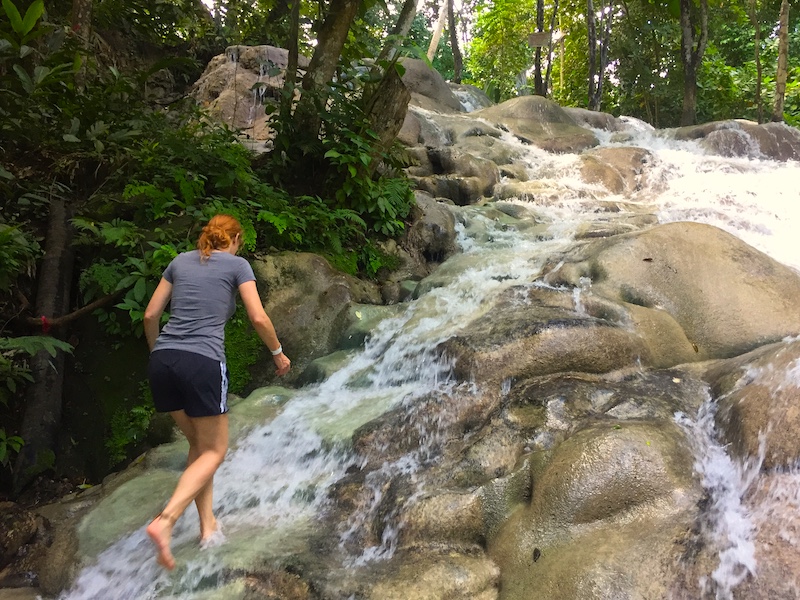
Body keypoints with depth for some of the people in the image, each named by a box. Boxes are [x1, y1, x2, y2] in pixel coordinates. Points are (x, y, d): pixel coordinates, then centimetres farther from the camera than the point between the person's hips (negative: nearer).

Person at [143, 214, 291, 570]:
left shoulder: (180, 261, 19)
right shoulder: (237, 265, 7)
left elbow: (151, 315, 17)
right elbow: (258, 318, -1)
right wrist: (278, 353, 14)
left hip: (162, 362, 6)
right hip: (202, 363, -5)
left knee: (198, 443, 21)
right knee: (214, 451, 6)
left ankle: (208, 524, 20)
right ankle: (165, 521, -13)